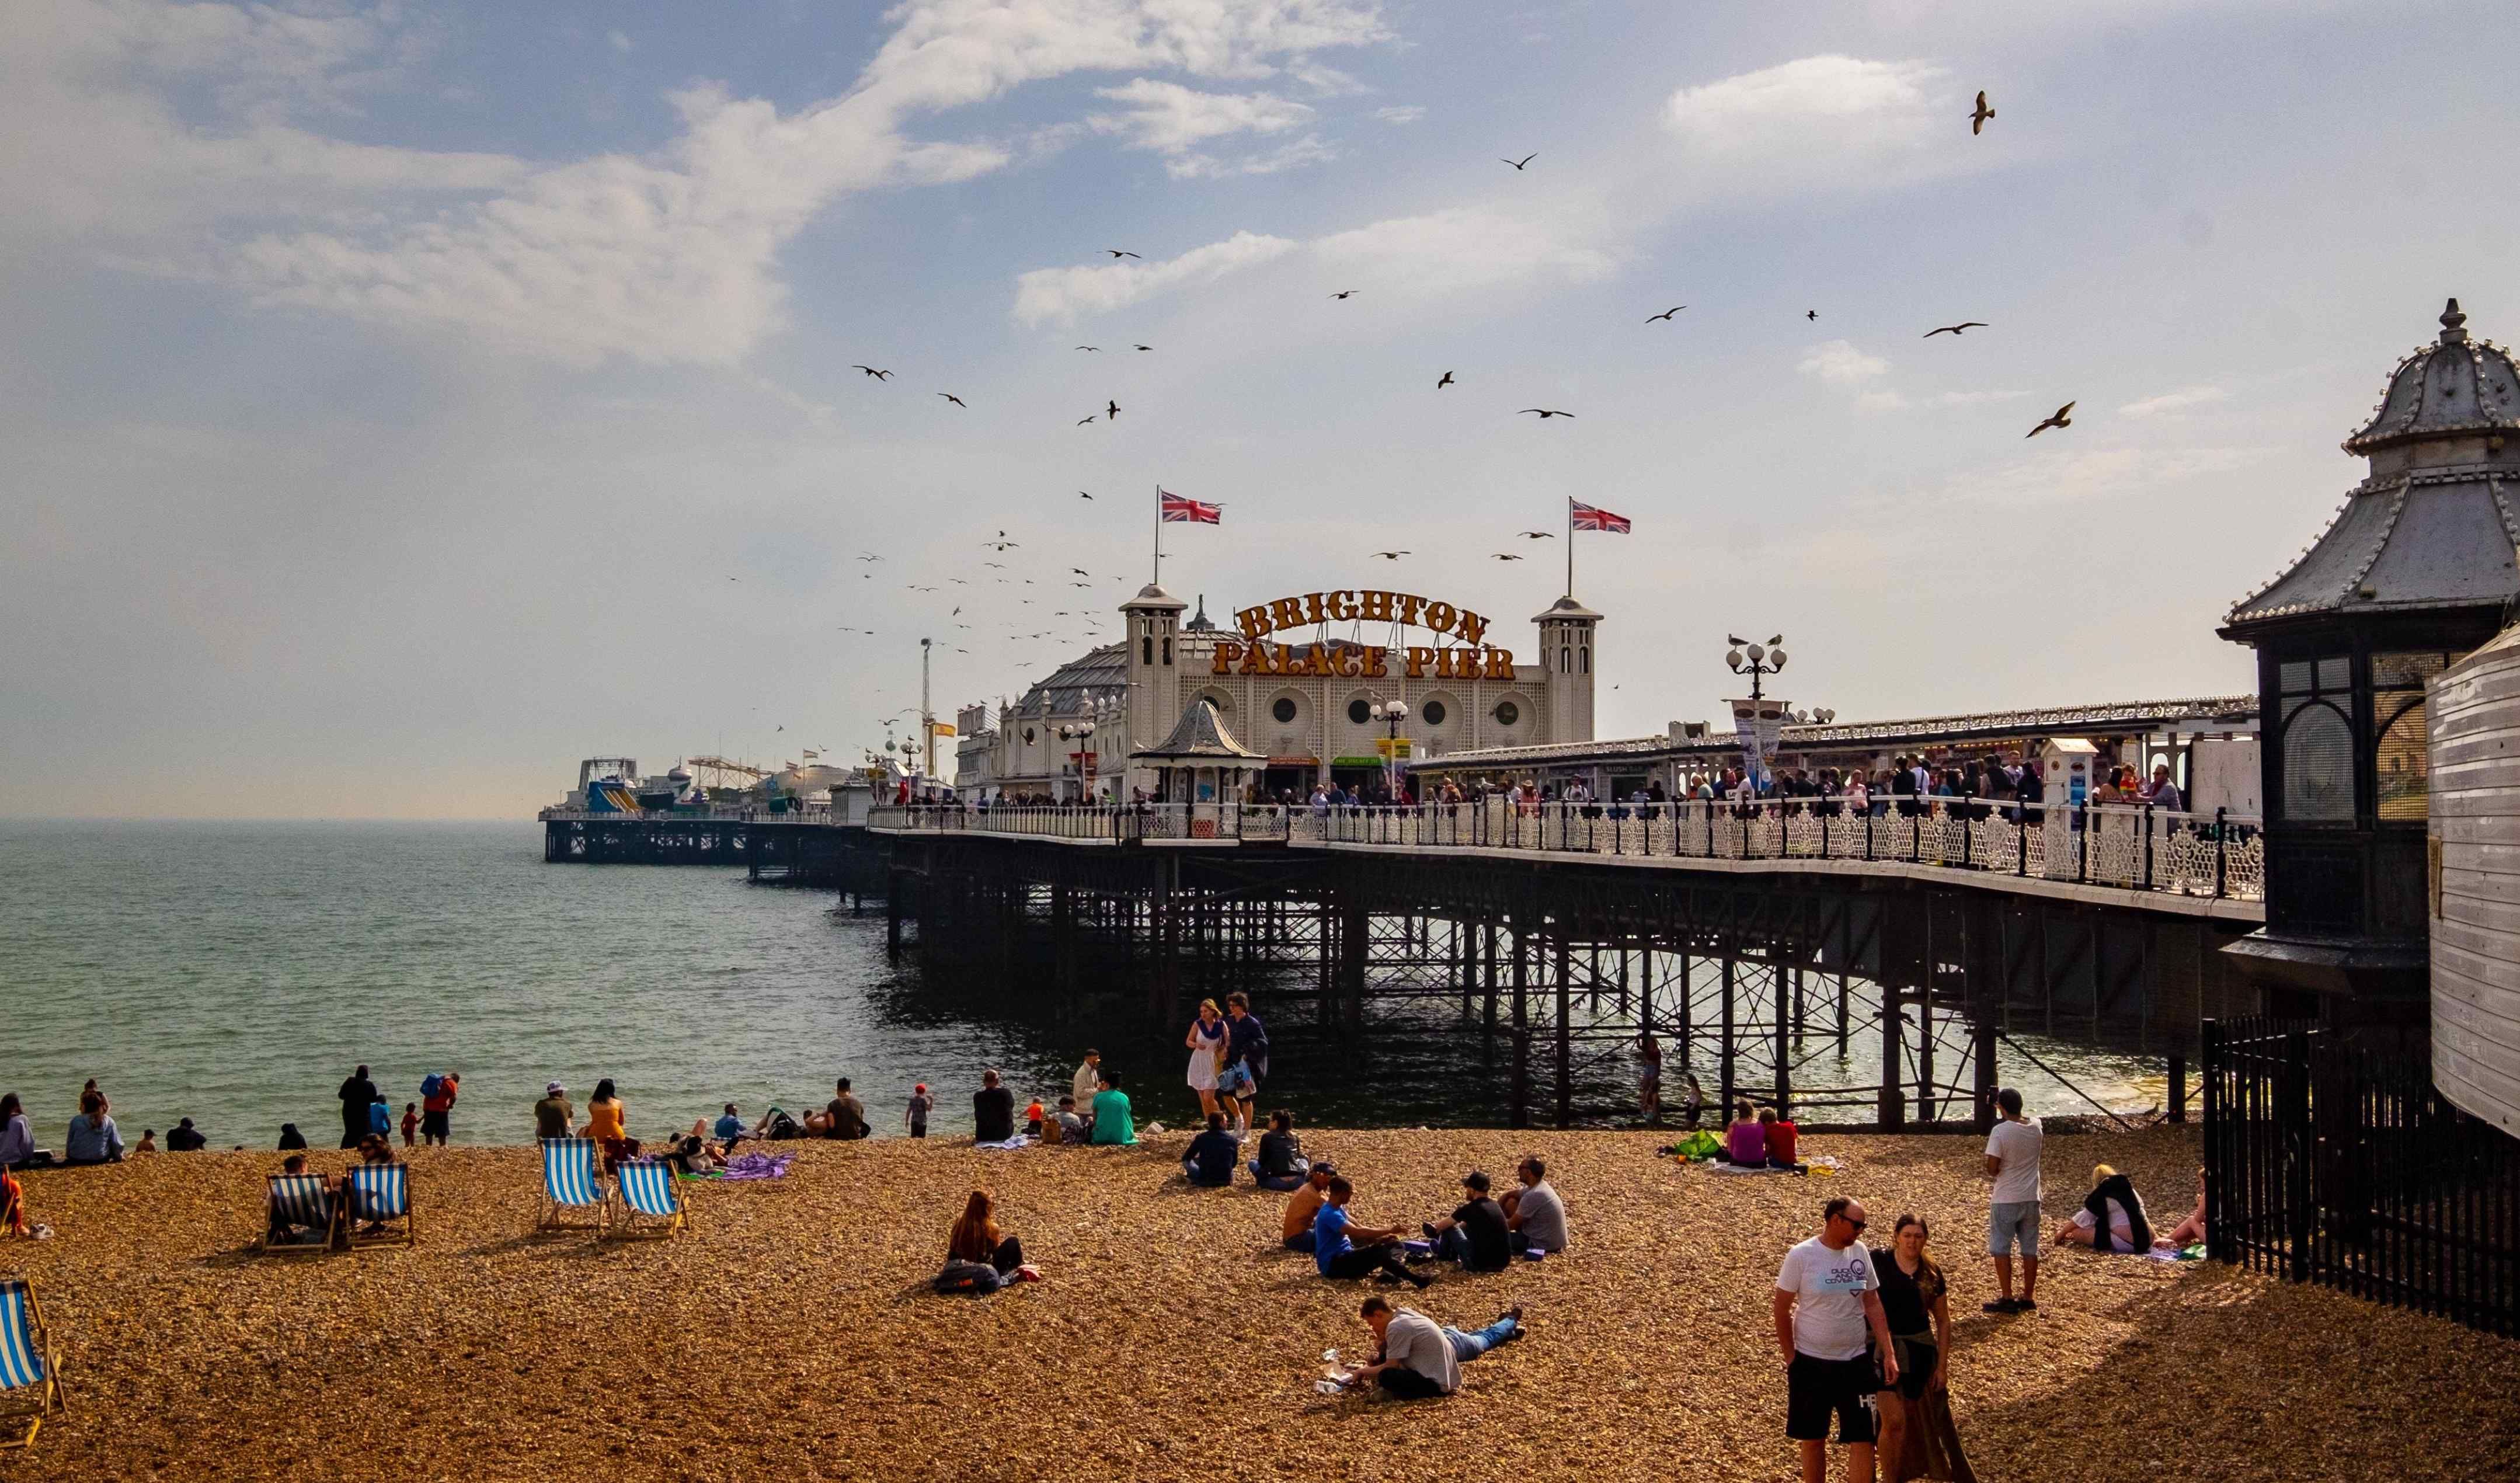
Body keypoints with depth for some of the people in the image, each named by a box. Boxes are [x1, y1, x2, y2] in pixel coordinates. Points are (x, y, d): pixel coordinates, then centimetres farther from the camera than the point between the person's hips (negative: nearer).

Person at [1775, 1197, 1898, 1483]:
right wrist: (1790, 1358, -4)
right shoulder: (1801, 1255, -13)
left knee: (1863, 1440, -1)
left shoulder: (1859, 1252, -1)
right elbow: (1782, 1309, -7)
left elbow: (1873, 1304, 6)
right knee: (1813, 1439, 11)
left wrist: (1889, 1353, 1)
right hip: (1811, 1363, -3)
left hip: (1856, 1362, 3)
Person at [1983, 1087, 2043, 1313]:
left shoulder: (2000, 1131, -17)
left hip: (2005, 1200, -5)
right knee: (2030, 1249, 11)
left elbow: (1992, 1169, -19)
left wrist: (1992, 1173, 6)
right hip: (2031, 1199, 5)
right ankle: (2028, 1298, 16)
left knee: (2001, 1249, 3)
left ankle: (2007, 1299, 1)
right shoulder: (2036, 1127, 0)